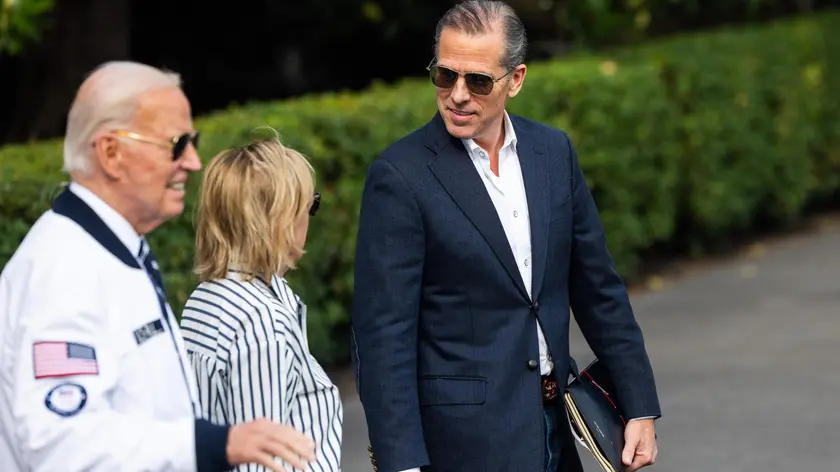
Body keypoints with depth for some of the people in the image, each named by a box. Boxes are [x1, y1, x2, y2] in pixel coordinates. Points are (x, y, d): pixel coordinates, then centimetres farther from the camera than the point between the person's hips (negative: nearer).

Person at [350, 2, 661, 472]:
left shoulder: (554, 151, 5)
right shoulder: (399, 177, -12)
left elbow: (598, 291, 11)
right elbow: (383, 337, -14)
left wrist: (641, 408, 9)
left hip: (553, 428, 6)